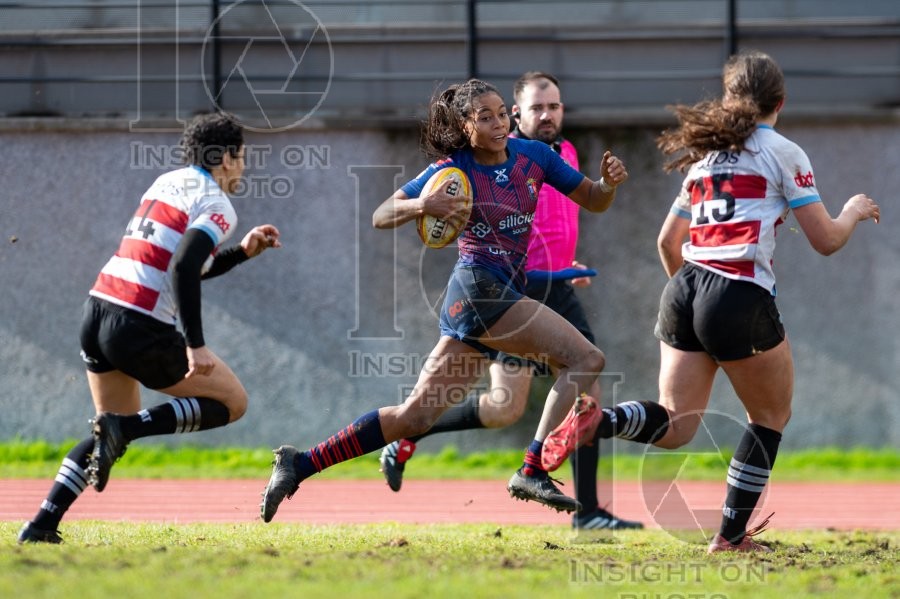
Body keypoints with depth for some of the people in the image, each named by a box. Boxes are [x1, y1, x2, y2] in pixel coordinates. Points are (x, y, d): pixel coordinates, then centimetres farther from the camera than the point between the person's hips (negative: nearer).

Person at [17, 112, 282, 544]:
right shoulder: (217, 206, -6)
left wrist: (243, 252, 28)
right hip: (140, 330, -8)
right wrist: (195, 345, -23)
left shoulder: (168, 183, 18)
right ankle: (124, 428, -11)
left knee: (116, 429, 23)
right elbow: (184, 269, -22)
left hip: (97, 311, 8)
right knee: (232, 402, 9)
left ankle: (42, 524, 10)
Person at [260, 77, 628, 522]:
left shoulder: (534, 156, 9)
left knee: (415, 415, 5)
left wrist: (609, 181, -6)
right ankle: (532, 472, -19)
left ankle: (300, 464, 7)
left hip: (505, 291, 6)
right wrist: (422, 206, -24)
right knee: (585, 359, -16)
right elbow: (380, 216, -5)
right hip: (479, 288, -6)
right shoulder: (453, 169, -4)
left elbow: (594, 201, 16)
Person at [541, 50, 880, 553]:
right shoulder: (783, 153, 2)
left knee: (674, 427, 4)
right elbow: (826, 240, 1)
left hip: (685, 290, 6)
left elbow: (668, 241, 27)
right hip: (742, 300, -6)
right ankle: (731, 535, 13)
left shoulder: (708, 155, 21)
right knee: (771, 417, 15)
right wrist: (855, 211, 23)